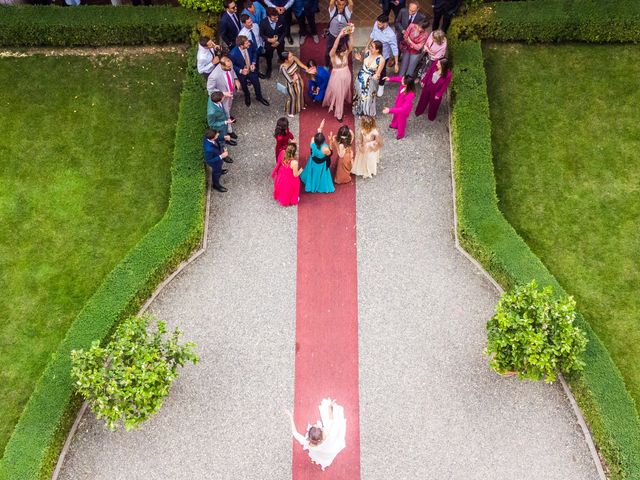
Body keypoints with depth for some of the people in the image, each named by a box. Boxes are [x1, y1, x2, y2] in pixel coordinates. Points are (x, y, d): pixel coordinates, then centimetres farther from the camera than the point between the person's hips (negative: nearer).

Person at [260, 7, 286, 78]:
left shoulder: (280, 20, -27)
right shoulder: (263, 23, -30)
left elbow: (283, 32, -11)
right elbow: (261, 34, -14)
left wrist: (278, 42, -19)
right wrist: (269, 40, -29)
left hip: (279, 42, 0)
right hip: (269, 43, 0)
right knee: (268, 57, 23)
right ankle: (269, 70, 52)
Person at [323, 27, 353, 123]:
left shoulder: (346, 53, -15)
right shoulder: (333, 55, -25)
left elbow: (351, 46, -34)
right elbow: (334, 46, -45)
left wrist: (350, 35, -48)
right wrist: (339, 35, -54)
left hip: (346, 75, 4)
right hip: (337, 76, -4)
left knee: (344, 91, 26)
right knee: (337, 94, 12)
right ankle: (338, 113, 31)